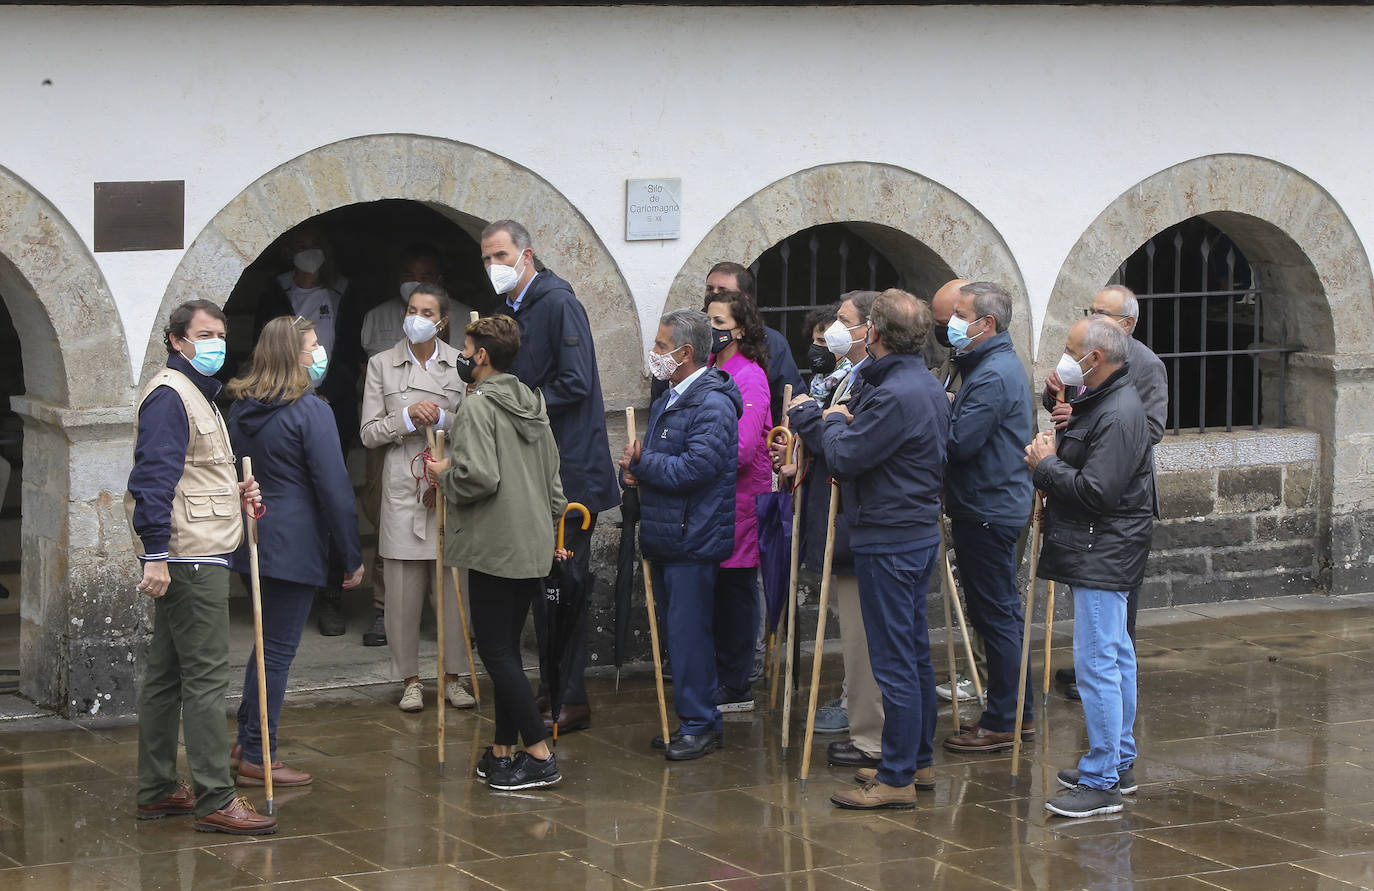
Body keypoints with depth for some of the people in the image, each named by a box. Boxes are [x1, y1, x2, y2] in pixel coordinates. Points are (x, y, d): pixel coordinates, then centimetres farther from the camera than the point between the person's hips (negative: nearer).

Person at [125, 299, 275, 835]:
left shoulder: (198, 394, 21)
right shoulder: (169, 395, -13)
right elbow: (153, 478, -21)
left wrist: (234, 493, 11)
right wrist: (155, 555, -26)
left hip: (198, 555, 11)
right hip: (188, 558, -11)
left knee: (166, 672, 13)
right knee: (207, 676, -11)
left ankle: (157, 790, 19)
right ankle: (214, 800, -11)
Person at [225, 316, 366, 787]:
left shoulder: (241, 408, 9)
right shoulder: (310, 410, -15)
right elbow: (334, 488, -14)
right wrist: (353, 555, -8)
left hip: (250, 539, 8)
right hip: (294, 546, -8)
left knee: (269, 642, 19)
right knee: (277, 649, -1)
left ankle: (245, 744, 22)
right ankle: (256, 759, 4)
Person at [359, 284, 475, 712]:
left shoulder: (461, 364, 6)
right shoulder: (382, 364, 6)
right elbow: (369, 433, 3)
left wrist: (442, 419, -13)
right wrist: (408, 416, -12)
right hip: (402, 489, 0)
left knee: (452, 588, 2)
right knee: (403, 591, 0)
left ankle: (450, 677, 14)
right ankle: (410, 680, 12)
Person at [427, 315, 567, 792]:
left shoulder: (478, 406, -13)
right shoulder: (533, 403, 14)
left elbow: (481, 478, -23)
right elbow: (553, 477, 18)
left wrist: (445, 475, -5)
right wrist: (550, 519, 25)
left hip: (495, 549, -9)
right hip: (534, 547, 9)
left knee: (496, 652, -4)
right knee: (506, 649, 14)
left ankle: (539, 754, -8)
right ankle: (503, 750, 16)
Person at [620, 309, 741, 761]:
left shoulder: (713, 405, -15)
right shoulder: (669, 400, 16)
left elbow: (696, 467, -25)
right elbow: (650, 456, 25)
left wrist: (643, 463, -13)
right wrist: (634, 467, 1)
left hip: (693, 538, -10)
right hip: (665, 537, 10)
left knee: (689, 633, -6)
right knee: (676, 632, 14)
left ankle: (700, 725, 2)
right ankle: (694, 720, 23)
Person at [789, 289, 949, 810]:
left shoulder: (894, 395, -22)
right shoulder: (928, 386, 10)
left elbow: (845, 457, -21)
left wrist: (832, 422, -1)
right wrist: (838, 422, 8)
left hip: (888, 542, -10)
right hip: (920, 532, 10)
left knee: (894, 661, -5)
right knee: (914, 653, 17)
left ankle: (897, 779, -2)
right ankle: (919, 762, 26)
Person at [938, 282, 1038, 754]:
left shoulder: (992, 376, -20)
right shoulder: (1000, 364, 14)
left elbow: (959, 442, -25)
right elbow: (968, 434, 15)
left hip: (986, 512, -11)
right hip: (998, 506, 11)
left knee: (995, 615, -4)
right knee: (1001, 612, 16)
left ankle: (1002, 723, 2)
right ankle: (1019, 712, 24)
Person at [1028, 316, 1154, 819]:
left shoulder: (1117, 416, -20)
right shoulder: (1100, 402, 15)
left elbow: (1095, 493, -25)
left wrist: (1047, 466, -12)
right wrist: (1051, 461, 3)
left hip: (1104, 557, -11)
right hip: (1102, 555, 11)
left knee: (1097, 663, -10)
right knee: (1115, 656, 17)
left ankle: (1102, 782, -9)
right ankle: (1119, 763, 27)